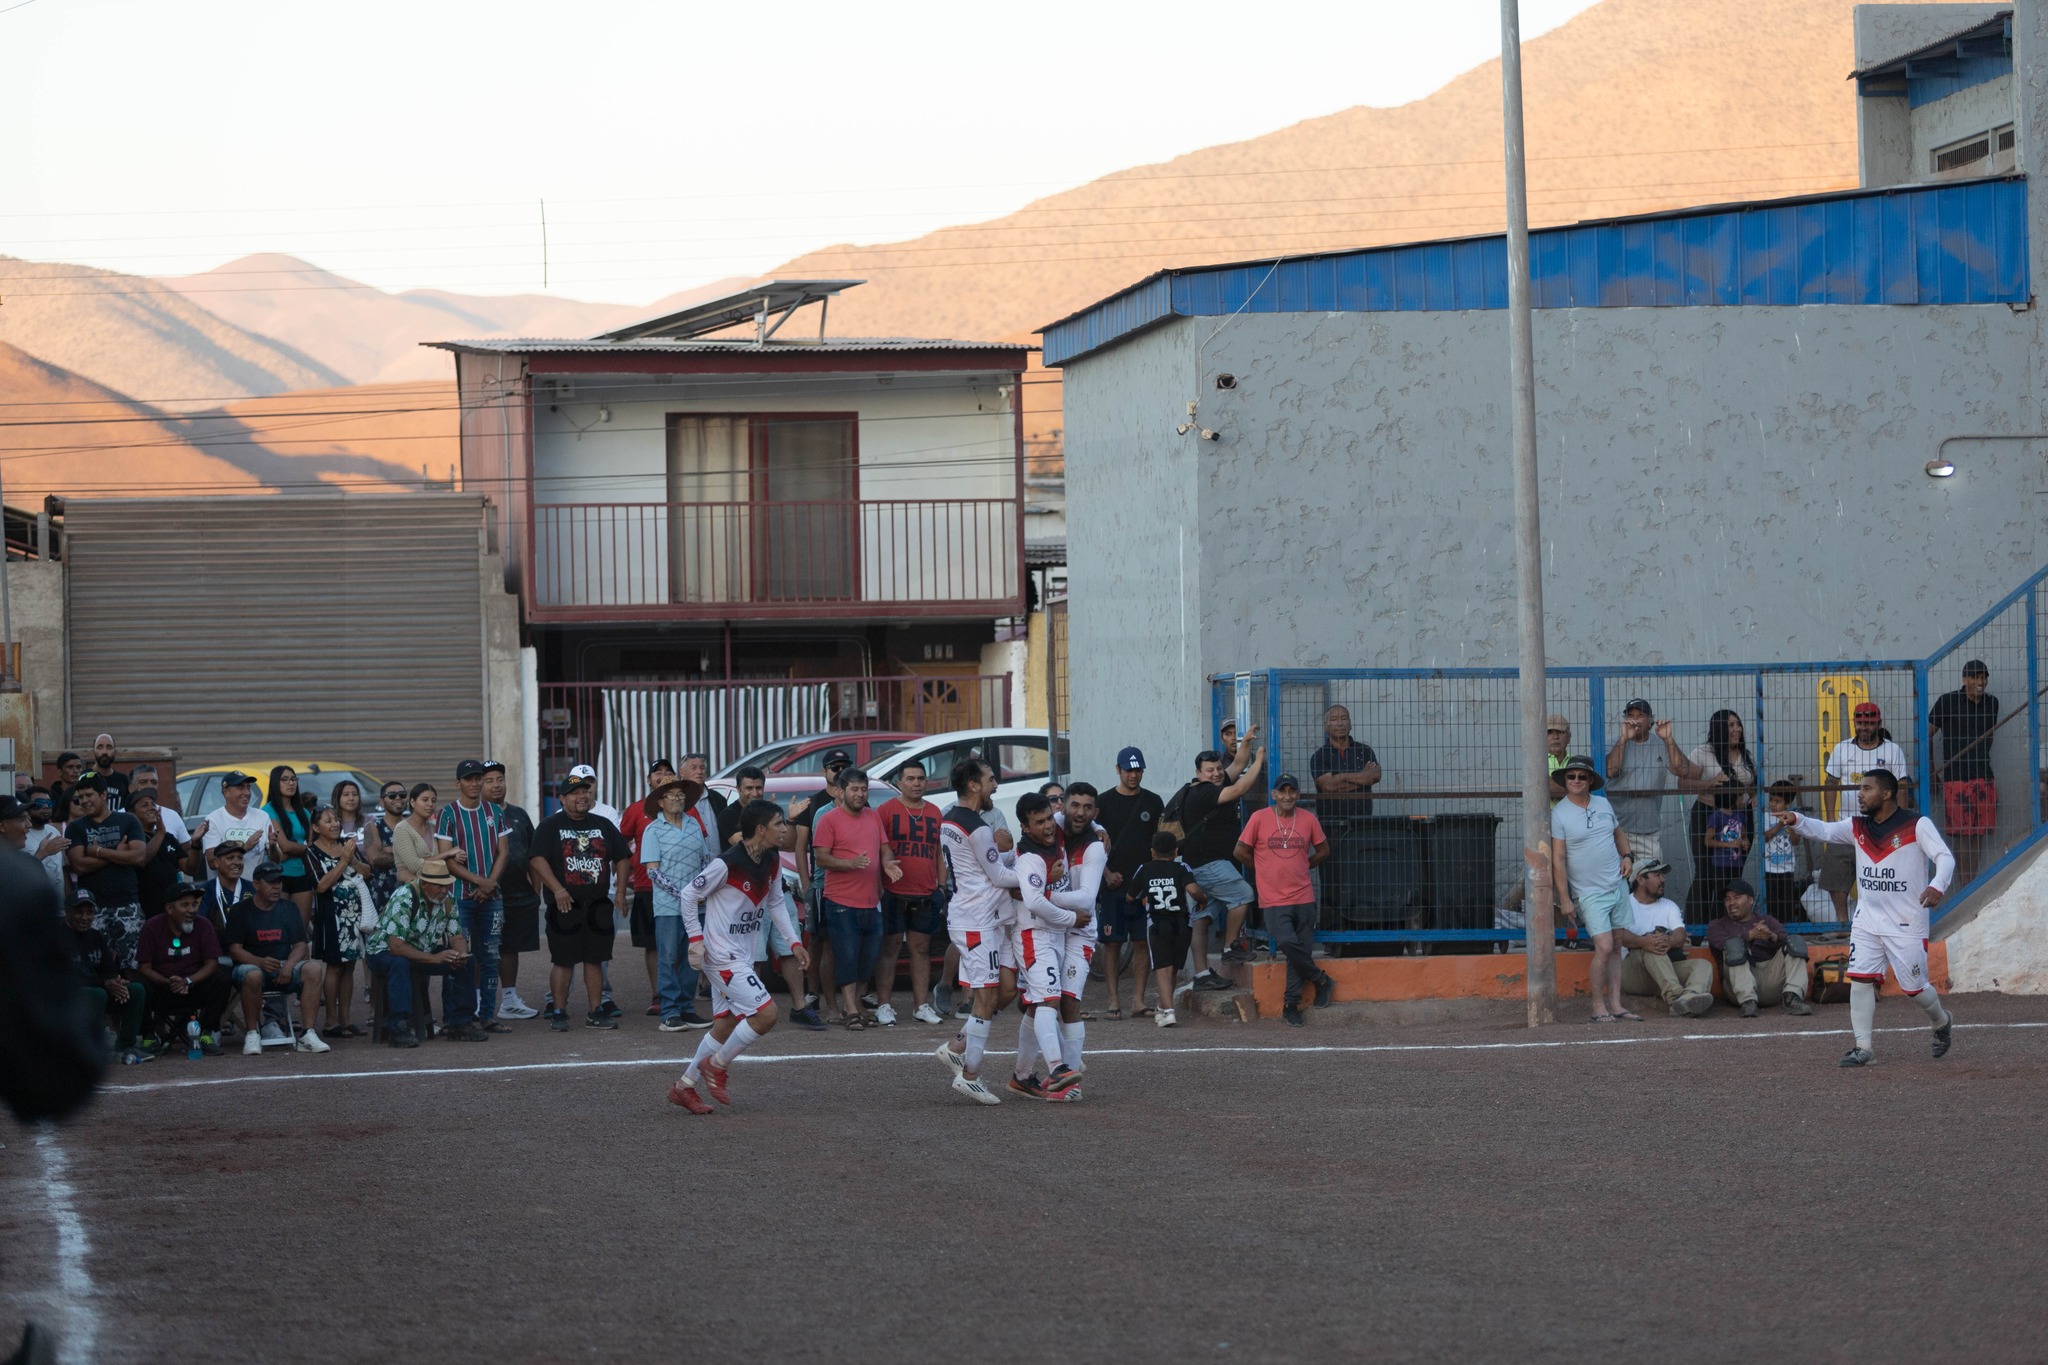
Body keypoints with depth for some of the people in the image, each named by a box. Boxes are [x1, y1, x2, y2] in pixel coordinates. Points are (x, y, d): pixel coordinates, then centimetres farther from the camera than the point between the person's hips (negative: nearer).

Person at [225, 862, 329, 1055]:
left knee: (314, 969, -26)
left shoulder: (290, 909, 13)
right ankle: (252, 1034, -22)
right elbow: (235, 949, -8)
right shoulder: (240, 912, 2)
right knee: (253, 975, -40)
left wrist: (289, 966, -16)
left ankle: (307, 1034, -28)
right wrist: (261, 962, -27)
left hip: (284, 967, 3)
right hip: (251, 965, -3)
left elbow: (300, 944, 6)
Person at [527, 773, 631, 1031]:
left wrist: (620, 891, 7)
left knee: (595, 959, 6)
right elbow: (537, 859, -10)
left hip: (598, 904, 4)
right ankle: (558, 1012, 3)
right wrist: (557, 889, -19)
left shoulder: (603, 825, 14)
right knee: (563, 961, -3)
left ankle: (596, 1012, 11)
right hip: (565, 904, -4)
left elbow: (622, 857, 18)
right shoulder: (549, 827, 1)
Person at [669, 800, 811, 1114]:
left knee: (726, 1024, 13)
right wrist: (695, 939, -14)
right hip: (721, 955, -9)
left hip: (741, 956, 9)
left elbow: (776, 902, 19)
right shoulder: (728, 864, -21)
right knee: (766, 1013, -15)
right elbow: (689, 894, -12)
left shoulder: (772, 861, 4)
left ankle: (684, 1087, 23)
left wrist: (793, 941, 12)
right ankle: (717, 1065, 4)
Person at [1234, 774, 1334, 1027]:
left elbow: (1323, 851, 18)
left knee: (1301, 949, 1)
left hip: (1303, 898, 3)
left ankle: (1291, 1005, 11)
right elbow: (1241, 851, 4)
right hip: (1273, 899, -3)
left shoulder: (1308, 819, 5)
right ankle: (1321, 981, 2)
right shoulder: (1260, 818, -2)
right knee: (1288, 943, -21)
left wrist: (1301, 867, 11)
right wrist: (1266, 869, 10)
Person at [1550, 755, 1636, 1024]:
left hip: (1618, 887, 6)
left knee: (1617, 947, 6)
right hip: (1589, 893, -6)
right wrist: (1564, 899, -15)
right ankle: (1598, 1006, -5)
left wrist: (1627, 855, 5)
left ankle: (1615, 1004, 10)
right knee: (1604, 947, -16)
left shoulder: (1603, 804, 8)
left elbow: (1619, 833, 25)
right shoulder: (1559, 814, -9)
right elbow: (1557, 860, -11)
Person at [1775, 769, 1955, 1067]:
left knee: (1915, 987, 4)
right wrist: (1797, 820, -18)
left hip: (1907, 924, -5)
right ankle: (1863, 1047, -2)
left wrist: (1937, 885, -37)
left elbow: (1945, 857, -17)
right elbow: (1823, 830, 2)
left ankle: (1942, 1023, 34)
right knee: (1860, 979, -7)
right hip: (1867, 922, 5)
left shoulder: (1917, 825, -11)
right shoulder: (1858, 827, 6)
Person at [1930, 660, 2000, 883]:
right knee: (1963, 836, -7)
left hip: (1984, 778, 5)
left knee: (1979, 835, 4)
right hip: (1955, 779, -5)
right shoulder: (1947, 702, -4)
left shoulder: (1991, 703, 10)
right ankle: (1966, 890, -5)